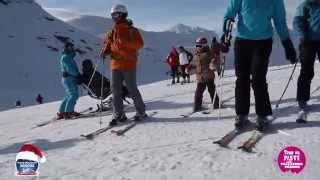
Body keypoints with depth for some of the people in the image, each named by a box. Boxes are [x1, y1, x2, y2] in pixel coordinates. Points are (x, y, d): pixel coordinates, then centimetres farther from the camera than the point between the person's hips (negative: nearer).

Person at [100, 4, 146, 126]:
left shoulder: (131, 30, 0)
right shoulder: (111, 32, 14)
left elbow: (139, 44, -10)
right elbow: (108, 45, 20)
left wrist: (126, 42, -23)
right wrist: (105, 52, -2)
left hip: (129, 64, -5)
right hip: (115, 65, 5)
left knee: (132, 89, -1)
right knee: (115, 90, 2)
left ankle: (141, 112, 15)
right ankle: (119, 115, 12)